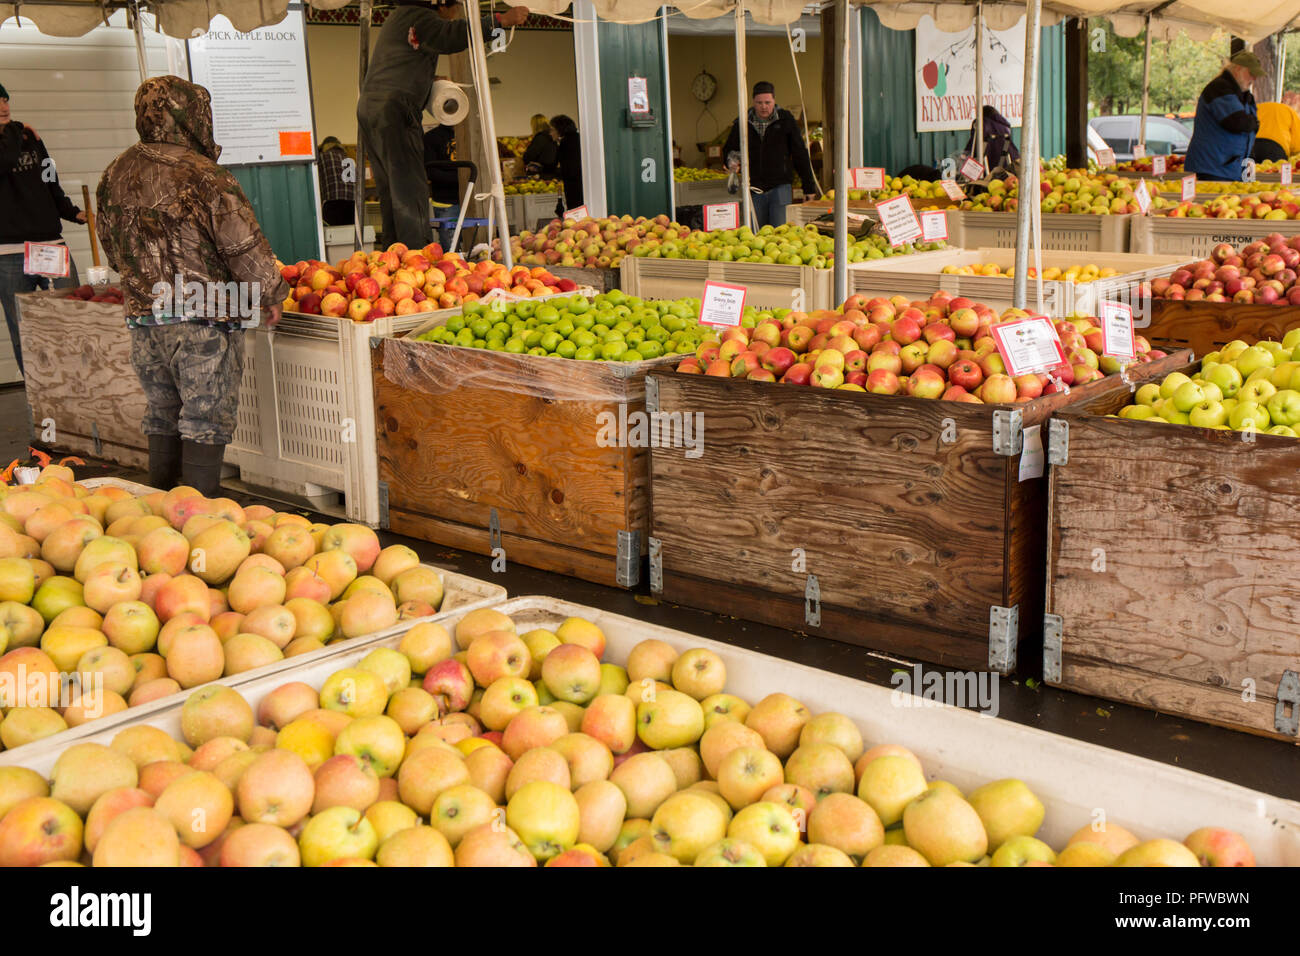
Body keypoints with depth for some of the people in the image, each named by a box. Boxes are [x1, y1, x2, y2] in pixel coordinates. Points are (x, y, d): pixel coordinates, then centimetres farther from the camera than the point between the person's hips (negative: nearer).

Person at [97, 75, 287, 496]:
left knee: (162, 419, 17)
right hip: (202, 319, -6)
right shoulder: (204, 176, -15)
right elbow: (245, 246, -14)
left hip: (142, 319, 7)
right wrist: (269, 295, 2)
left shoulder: (115, 174, 7)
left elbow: (109, 242, 18)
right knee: (205, 425, 1)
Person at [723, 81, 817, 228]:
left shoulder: (786, 119, 2)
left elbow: (800, 154, 4)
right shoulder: (742, 122, 6)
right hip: (755, 189, 2)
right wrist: (732, 160, -9)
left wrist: (809, 188, 1)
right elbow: (729, 149, 16)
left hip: (781, 186, -2)